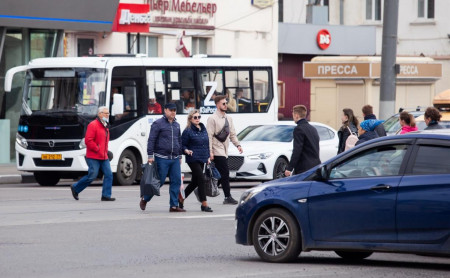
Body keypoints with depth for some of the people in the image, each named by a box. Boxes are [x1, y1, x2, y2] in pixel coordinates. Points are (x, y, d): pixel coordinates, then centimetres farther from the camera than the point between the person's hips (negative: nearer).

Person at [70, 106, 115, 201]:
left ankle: (106, 195, 1)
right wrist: (97, 149, -16)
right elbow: (88, 140, -18)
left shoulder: (105, 126, 19)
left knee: (108, 175, -2)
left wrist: (105, 151, 17)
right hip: (93, 157, -8)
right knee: (92, 176, -8)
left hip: (104, 157, 8)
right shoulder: (93, 125, -10)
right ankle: (75, 188, 11)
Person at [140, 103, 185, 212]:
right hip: (162, 158, -6)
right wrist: (150, 155, -13)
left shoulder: (176, 125, 16)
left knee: (176, 181, -1)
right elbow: (151, 140, -7)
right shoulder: (158, 124, -4)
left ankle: (174, 205, 3)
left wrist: (179, 156, 22)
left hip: (174, 159, 6)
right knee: (159, 181, -3)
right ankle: (144, 199, 17)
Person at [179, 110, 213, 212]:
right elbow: (182, 145, -6)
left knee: (195, 181, 13)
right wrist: (186, 150, -26)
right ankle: (204, 204, -9)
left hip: (202, 159, 8)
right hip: (193, 159, -7)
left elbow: (207, 143, 21)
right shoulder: (188, 131, -7)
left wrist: (208, 156, 17)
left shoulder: (203, 129, 13)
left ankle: (181, 198, 29)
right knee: (201, 180, -12)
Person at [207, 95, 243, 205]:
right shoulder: (213, 119, -8)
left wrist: (237, 145, 4)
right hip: (217, 151, -8)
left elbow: (232, 134, 20)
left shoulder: (228, 118, 15)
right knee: (225, 173, -12)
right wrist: (210, 152, -17)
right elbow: (209, 136, -12)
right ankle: (228, 197, -9)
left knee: (221, 175, 8)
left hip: (224, 151, 8)